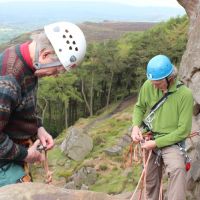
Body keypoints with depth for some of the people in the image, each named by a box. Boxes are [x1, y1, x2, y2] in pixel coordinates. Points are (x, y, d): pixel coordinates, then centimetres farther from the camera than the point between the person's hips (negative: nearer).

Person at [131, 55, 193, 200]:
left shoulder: (185, 94, -20)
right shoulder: (148, 86, -10)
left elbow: (183, 131, -17)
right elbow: (139, 107, 9)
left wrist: (156, 143, -19)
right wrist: (136, 126, -10)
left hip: (171, 142, -4)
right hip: (149, 139, 4)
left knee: (177, 170, -34)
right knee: (151, 181, 17)